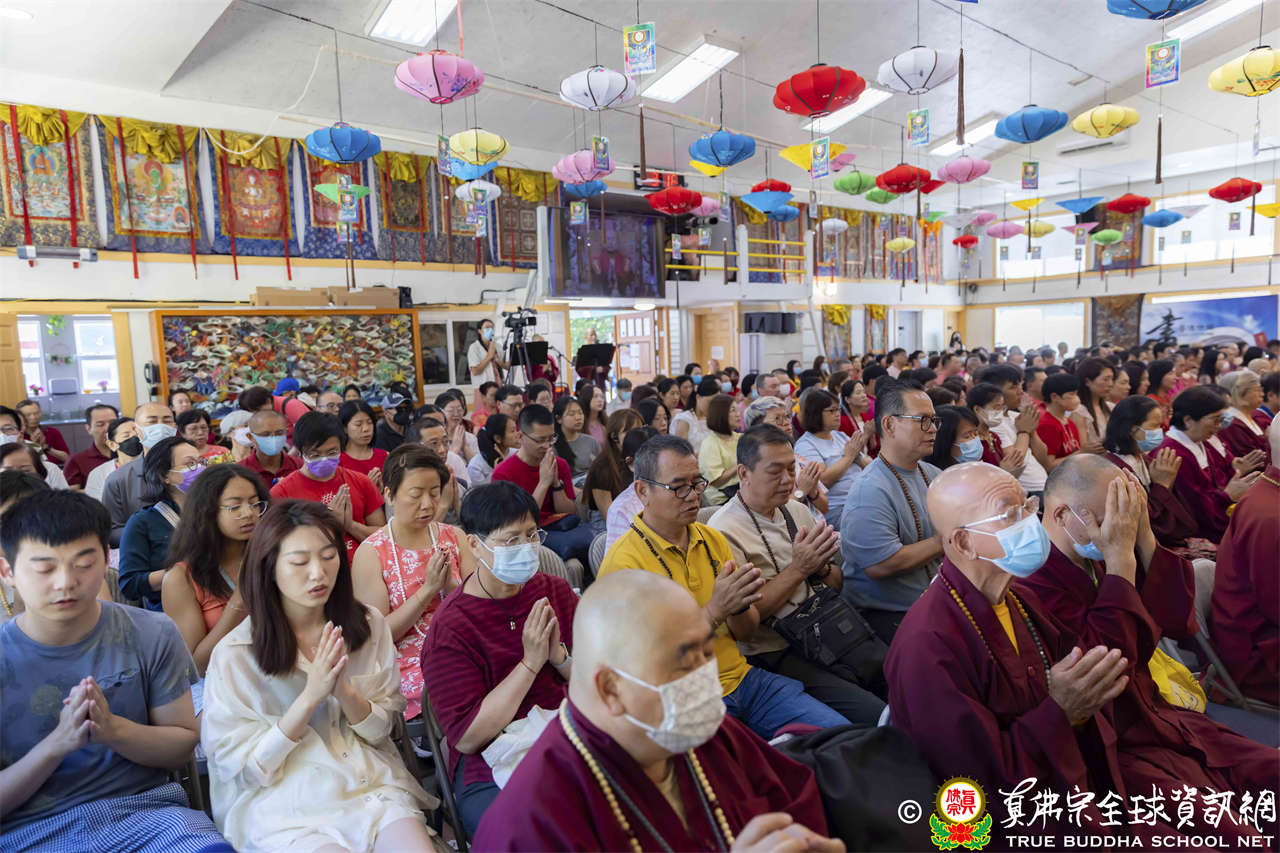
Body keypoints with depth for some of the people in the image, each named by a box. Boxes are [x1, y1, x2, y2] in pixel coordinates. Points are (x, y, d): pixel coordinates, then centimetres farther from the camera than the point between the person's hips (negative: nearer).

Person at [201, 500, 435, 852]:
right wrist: (311, 696, -18)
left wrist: (344, 691, -15)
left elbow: (381, 730, 5)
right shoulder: (234, 654, -8)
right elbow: (242, 766, -5)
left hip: (375, 786, 3)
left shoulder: (368, 625, 2)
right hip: (285, 808, -2)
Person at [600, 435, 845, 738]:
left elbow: (748, 631, 12)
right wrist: (714, 610, -24)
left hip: (742, 678, 7)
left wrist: (739, 606, -12)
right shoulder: (623, 562, -13)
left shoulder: (714, 540, 9)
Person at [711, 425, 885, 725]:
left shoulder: (798, 511, 10)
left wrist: (821, 568, -7)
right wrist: (798, 568, -19)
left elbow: (836, 583, 16)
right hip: (773, 654, -7)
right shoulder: (724, 531, -13)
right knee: (874, 713, -22)